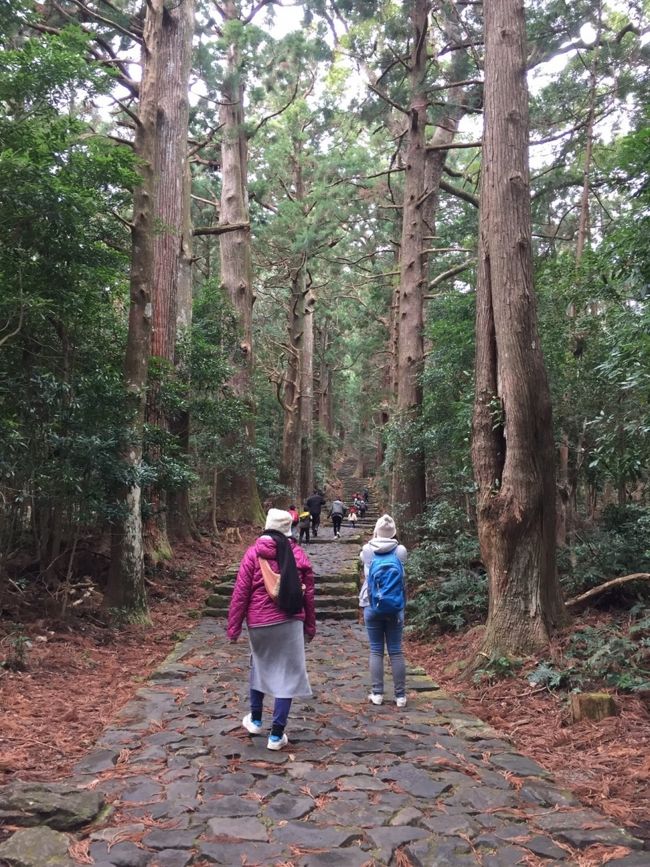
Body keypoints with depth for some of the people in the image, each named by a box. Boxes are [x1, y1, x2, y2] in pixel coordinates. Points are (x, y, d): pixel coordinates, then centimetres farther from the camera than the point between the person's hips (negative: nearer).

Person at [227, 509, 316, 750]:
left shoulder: (253, 553, -4)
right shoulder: (298, 554, 2)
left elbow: (240, 593, -6)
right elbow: (308, 593, 6)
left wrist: (233, 627, 1)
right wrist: (310, 626, 15)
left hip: (259, 622, 0)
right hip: (290, 622, 0)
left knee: (259, 666, 23)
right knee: (287, 675, 6)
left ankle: (255, 719, 36)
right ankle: (276, 735, 7)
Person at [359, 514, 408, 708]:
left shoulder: (367, 550, -4)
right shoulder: (400, 551, -5)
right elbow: (402, 578, 10)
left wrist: (373, 540, 24)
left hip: (372, 605, 0)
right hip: (395, 606, 0)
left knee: (376, 651, 8)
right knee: (396, 651, 6)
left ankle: (377, 693, 10)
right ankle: (400, 695, 11)